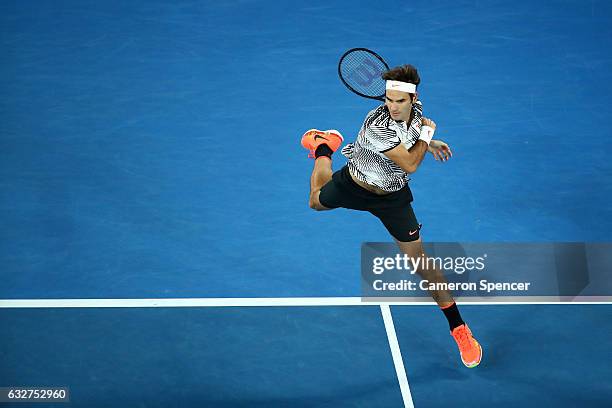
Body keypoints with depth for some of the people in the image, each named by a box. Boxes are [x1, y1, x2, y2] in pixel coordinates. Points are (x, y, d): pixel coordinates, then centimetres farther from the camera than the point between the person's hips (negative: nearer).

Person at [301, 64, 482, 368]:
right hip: (353, 184, -2)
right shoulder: (377, 127, -38)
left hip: (391, 197, 2)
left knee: (420, 262, -2)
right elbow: (410, 164, -35)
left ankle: (459, 330, 10)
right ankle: (323, 149, 59)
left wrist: (428, 143, 1)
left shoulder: (415, 109, -17)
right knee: (317, 201, 31)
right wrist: (426, 134, -23)